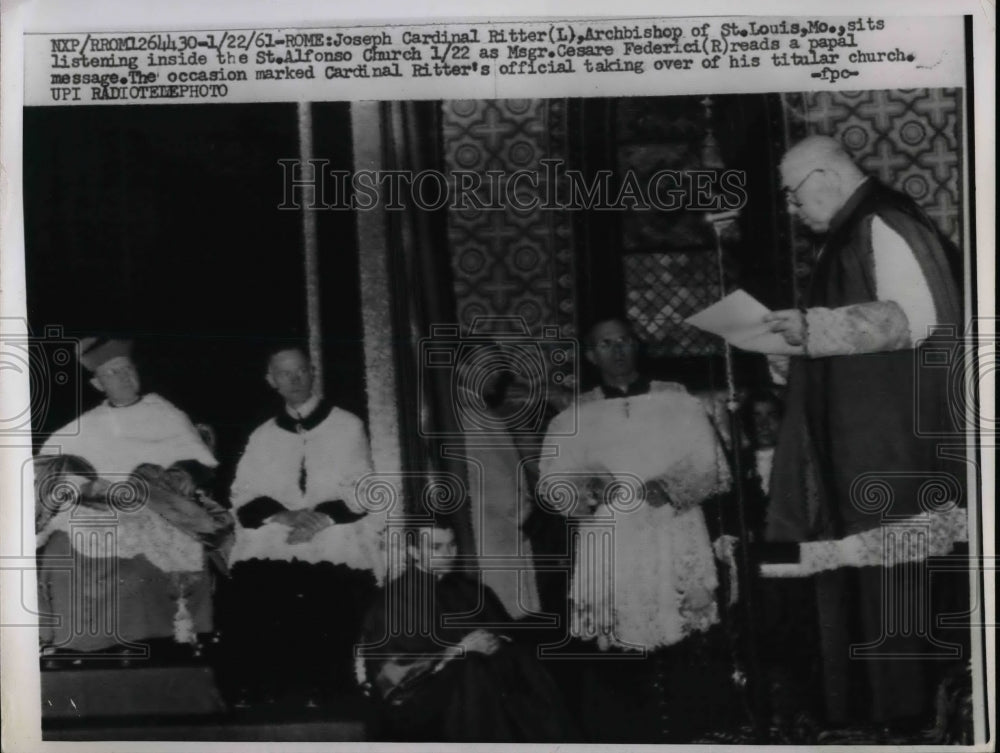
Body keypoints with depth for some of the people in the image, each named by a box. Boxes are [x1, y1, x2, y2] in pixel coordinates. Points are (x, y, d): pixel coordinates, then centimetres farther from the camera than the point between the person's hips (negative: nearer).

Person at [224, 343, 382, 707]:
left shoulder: (347, 426, 13)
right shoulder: (261, 437, 21)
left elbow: (362, 490, 5)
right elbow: (244, 497, 11)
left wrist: (321, 518, -11)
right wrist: (285, 515, -8)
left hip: (335, 552, -2)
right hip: (270, 553, 2)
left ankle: (319, 699, -16)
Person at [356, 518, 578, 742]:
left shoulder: (467, 589, 15)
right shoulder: (394, 599, -3)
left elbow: (505, 631, 16)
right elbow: (396, 671, -12)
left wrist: (498, 643, -8)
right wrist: (458, 650, -17)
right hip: (425, 702, -5)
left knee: (520, 659, -21)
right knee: (471, 670, -32)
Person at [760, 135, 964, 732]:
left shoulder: (882, 225, -10)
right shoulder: (851, 235, 19)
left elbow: (915, 317, -21)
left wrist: (814, 328, -25)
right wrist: (798, 351, 14)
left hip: (888, 447, -10)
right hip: (852, 448, 10)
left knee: (883, 573, -5)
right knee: (847, 580, 9)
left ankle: (898, 711, 2)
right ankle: (850, 710, 14)